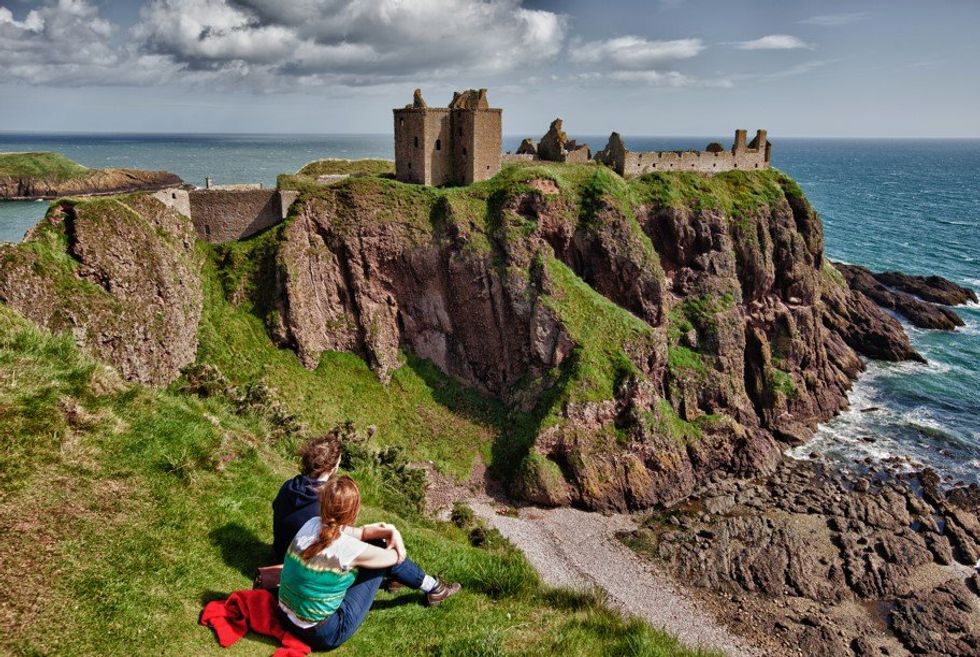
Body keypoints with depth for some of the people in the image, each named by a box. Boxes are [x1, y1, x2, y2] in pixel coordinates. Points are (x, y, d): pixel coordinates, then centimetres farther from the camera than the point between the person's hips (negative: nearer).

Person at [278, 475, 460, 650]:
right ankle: (432, 588, 25)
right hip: (322, 633, -7)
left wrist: (390, 531, -2)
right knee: (383, 561, 2)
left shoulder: (312, 524, -7)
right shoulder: (348, 549, -26)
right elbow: (395, 557, -4)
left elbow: (360, 532, 11)